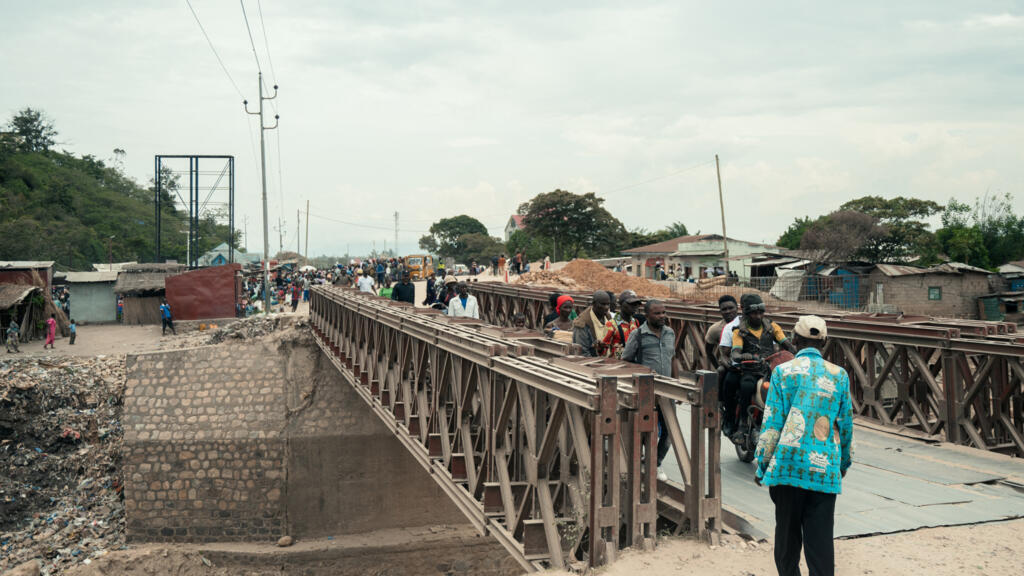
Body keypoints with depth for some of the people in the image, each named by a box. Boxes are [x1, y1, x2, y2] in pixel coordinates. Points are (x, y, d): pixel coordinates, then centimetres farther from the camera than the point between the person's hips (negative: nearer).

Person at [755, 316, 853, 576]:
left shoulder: (783, 371, 0)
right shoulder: (839, 375, 6)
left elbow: (771, 423, -3)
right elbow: (846, 425, 12)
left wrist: (761, 464, 5)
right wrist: (845, 463, 25)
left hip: (788, 464, -1)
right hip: (825, 468, 1)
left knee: (787, 532, 11)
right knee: (820, 536, 3)